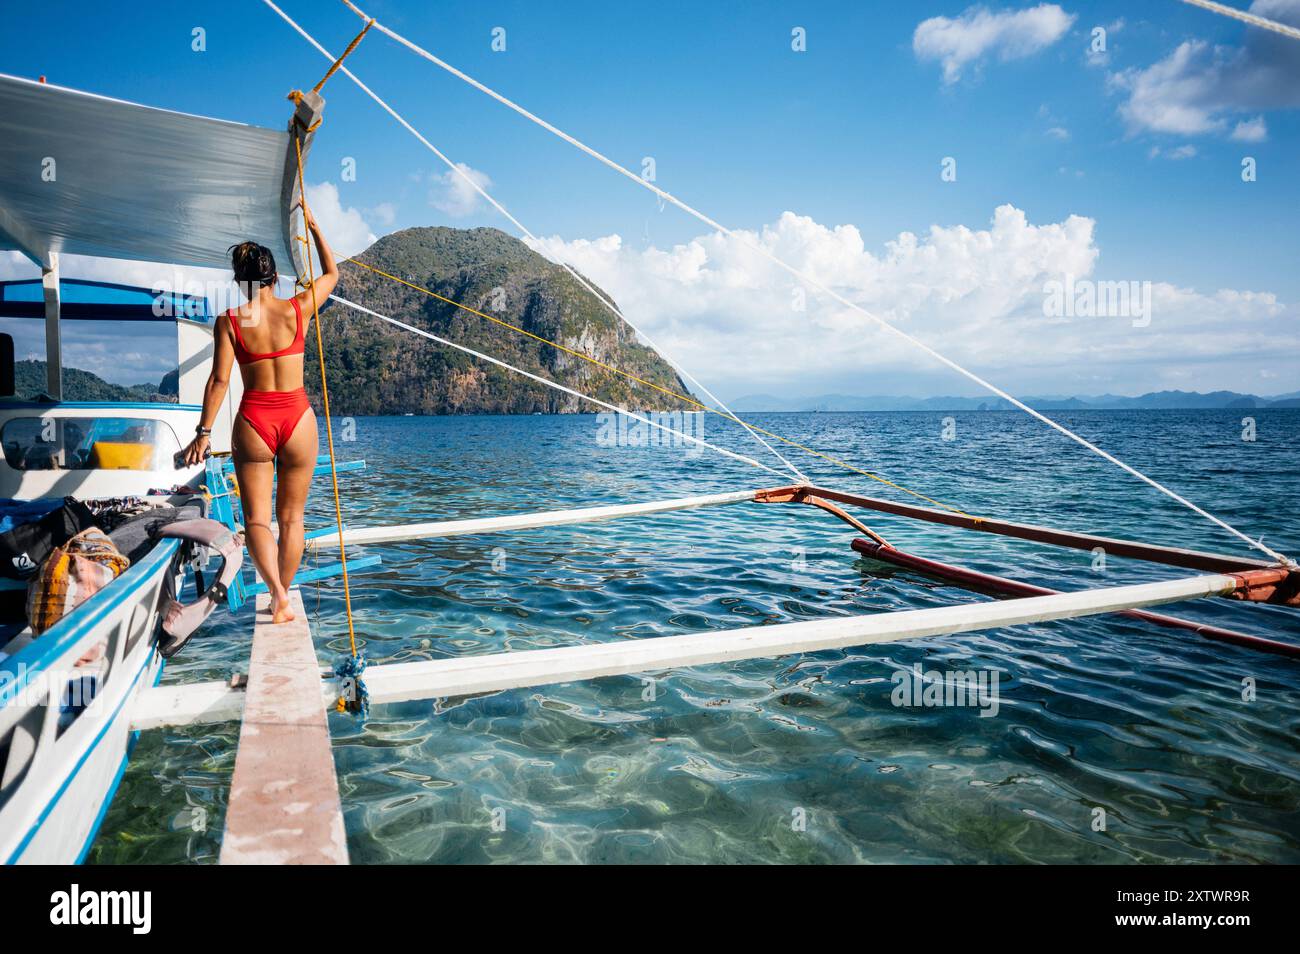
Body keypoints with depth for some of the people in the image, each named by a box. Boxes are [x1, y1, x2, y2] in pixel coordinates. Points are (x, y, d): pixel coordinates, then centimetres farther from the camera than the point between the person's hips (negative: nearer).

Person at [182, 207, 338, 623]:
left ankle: (277, 592, -15)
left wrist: (204, 431, -2)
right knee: (291, 517, 13)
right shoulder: (297, 309, -2)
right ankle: (283, 594, 19)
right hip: (297, 417, 1)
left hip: (253, 420, -1)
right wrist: (312, 224, 22)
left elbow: (219, 379, -7)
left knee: (257, 518, 5)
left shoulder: (229, 320, -4)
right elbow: (332, 272, 15)